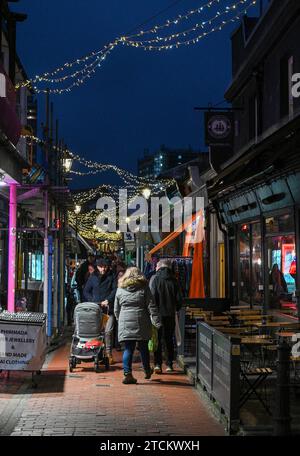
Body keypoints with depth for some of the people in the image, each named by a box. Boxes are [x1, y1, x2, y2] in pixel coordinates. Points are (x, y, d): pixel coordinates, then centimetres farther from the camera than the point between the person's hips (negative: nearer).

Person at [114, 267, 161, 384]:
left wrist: (119, 321, 25)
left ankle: (127, 374, -4)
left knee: (128, 349, 3)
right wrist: (157, 322, -1)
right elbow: (151, 307, -3)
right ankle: (147, 371, 26)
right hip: (141, 323, -1)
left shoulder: (120, 289, 9)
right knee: (143, 348, 12)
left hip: (125, 323, 1)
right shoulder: (144, 288, 1)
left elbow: (116, 310, 13)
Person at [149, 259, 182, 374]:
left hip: (158, 313, -3)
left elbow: (152, 296, -12)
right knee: (169, 339, 12)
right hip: (170, 314, 3)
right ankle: (169, 365, 14)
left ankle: (158, 364, -7)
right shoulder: (174, 280, 3)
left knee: (157, 339, 2)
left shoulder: (154, 278, -6)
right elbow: (179, 299, 3)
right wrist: (176, 309, 18)